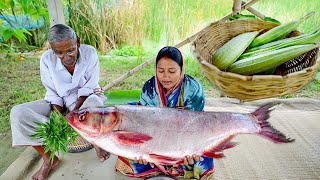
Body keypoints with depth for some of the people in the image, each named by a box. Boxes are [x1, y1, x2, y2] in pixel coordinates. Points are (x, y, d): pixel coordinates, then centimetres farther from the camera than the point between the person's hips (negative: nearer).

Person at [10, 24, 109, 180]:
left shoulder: (89, 53, -20)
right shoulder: (47, 59, -16)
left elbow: (88, 88, -15)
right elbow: (53, 94, -9)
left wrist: (74, 111, -26)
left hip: (85, 100, -2)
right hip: (59, 104, 3)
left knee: (95, 102, -38)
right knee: (18, 113, -17)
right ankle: (49, 160, -9)